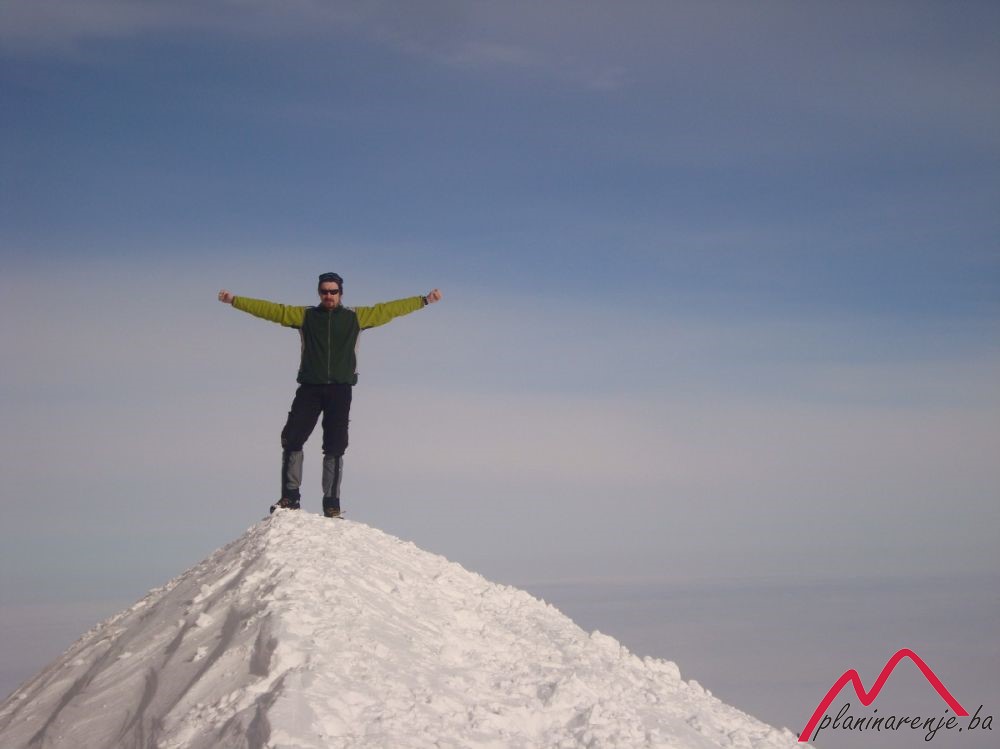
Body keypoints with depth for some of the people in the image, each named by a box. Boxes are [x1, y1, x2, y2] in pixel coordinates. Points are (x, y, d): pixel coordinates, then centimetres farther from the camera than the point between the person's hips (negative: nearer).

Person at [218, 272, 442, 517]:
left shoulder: (356, 317, 11)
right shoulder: (305, 316, 11)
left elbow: (391, 309, 11)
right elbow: (270, 309, 7)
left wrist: (425, 300, 8)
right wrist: (234, 300, 1)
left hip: (340, 390, 0)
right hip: (310, 388, 0)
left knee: (335, 447, 0)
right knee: (292, 439, -8)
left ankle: (331, 504, 4)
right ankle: (290, 496, 0)